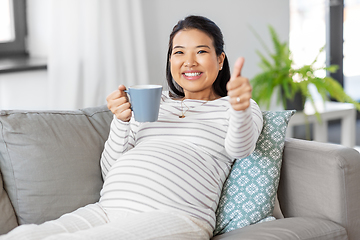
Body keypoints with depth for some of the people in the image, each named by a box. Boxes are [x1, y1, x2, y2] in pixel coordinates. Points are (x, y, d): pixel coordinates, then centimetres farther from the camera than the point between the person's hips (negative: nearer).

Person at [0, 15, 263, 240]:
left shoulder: (230, 108, 17)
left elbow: (238, 148, -9)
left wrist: (240, 107, -32)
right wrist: (121, 120, 3)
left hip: (174, 215, -4)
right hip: (107, 208, 5)